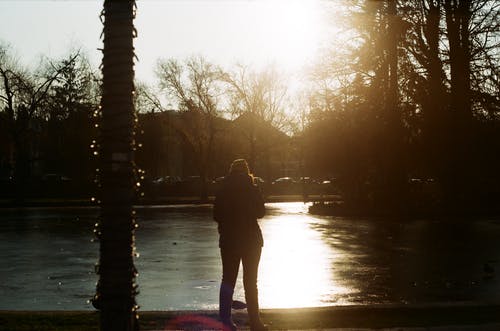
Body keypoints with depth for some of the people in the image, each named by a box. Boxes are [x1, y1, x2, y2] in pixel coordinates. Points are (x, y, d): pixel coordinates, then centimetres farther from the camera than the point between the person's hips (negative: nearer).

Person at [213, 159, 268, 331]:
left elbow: (216, 215, 1)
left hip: (228, 240, 2)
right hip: (251, 240, -1)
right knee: (250, 281, 6)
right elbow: (260, 213, 0)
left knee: (228, 279, 9)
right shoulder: (252, 190, -9)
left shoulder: (222, 192, -3)